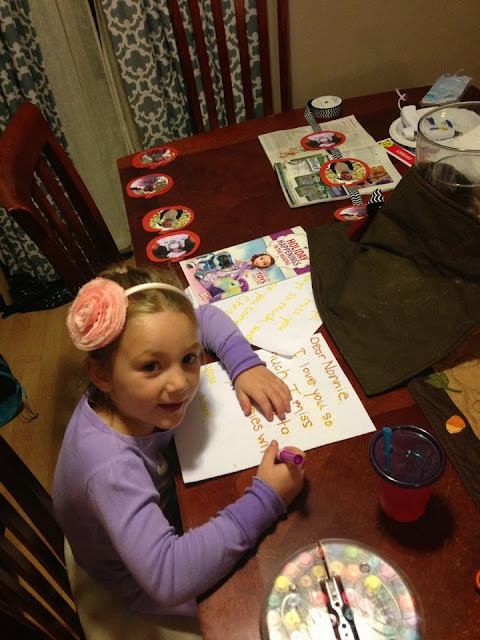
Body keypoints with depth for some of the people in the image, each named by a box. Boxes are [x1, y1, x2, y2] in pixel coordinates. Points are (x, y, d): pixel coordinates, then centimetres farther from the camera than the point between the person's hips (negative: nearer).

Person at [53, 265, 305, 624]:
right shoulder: (110, 464, -44)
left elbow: (205, 317, -9)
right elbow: (167, 578, -49)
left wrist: (246, 365, -24)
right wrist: (264, 501, -46)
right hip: (149, 590, -5)